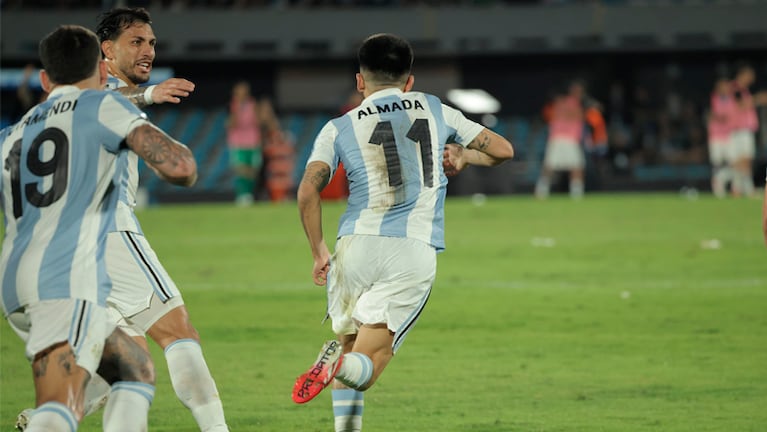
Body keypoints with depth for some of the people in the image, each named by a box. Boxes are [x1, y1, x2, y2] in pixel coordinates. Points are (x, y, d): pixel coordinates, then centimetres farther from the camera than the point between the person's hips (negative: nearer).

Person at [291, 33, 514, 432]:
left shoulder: (339, 129, 11)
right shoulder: (434, 110, 16)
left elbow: (307, 193, -3)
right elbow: (502, 149, 22)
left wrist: (319, 252, 8)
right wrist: (463, 156, 40)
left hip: (357, 245, 0)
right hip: (416, 252, 0)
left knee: (348, 341, 21)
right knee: (367, 364, -3)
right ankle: (343, 363, -37)